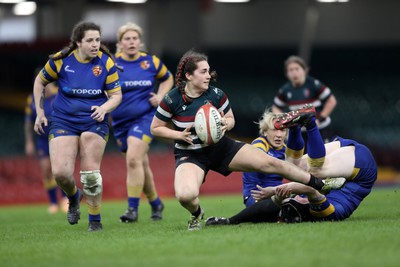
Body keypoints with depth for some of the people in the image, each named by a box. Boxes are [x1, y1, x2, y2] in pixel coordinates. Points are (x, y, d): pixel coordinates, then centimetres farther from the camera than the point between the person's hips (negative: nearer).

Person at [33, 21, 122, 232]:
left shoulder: (106, 62, -7)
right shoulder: (61, 60, -8)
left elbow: (116, 95, -2)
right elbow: (40, 82, 9)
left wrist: (104, 108, -22)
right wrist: (40, 112, 7)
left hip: (94, 121, 0)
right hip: (63, 121, 0)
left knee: (90, 173, -9)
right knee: (60, 172, -13)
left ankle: (95, 220, 8)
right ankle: (73, 197, 22)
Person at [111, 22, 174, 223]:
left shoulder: (151, 62, 0)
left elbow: (168, 79, 18)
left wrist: (160, 96, 1)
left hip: (145, 117, -2)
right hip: (121, 121, 2)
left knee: (133, 159, -21)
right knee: (141, 164, 11)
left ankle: (133, 208, -18)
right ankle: (156, 204, 31)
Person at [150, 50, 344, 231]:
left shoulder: (216, 95, -8)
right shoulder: (172, 100, -16)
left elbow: (231, 119, 8)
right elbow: (155, 128, -5)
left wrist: (226, 124, -17)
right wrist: (180, 135, -20)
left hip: (219, 147, 3)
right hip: (190, 155, -3)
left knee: (270, 163, -4)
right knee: (185, 196, -34)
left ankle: (320, 184, 9)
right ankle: (196, 214, 5)